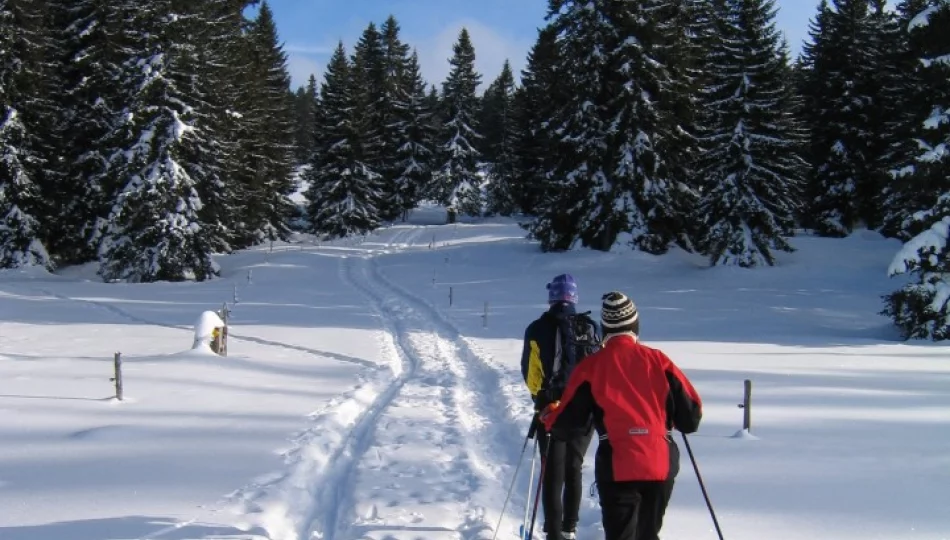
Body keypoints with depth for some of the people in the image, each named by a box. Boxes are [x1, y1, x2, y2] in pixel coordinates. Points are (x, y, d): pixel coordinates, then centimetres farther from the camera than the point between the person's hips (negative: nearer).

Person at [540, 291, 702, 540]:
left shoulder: (592, 366, -3)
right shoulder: (657, 360, 1)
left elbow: (567, 418, 2)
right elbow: (691, 411, 3)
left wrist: (547, 415, 24)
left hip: (618, 468, -3)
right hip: (661, 465, 3)